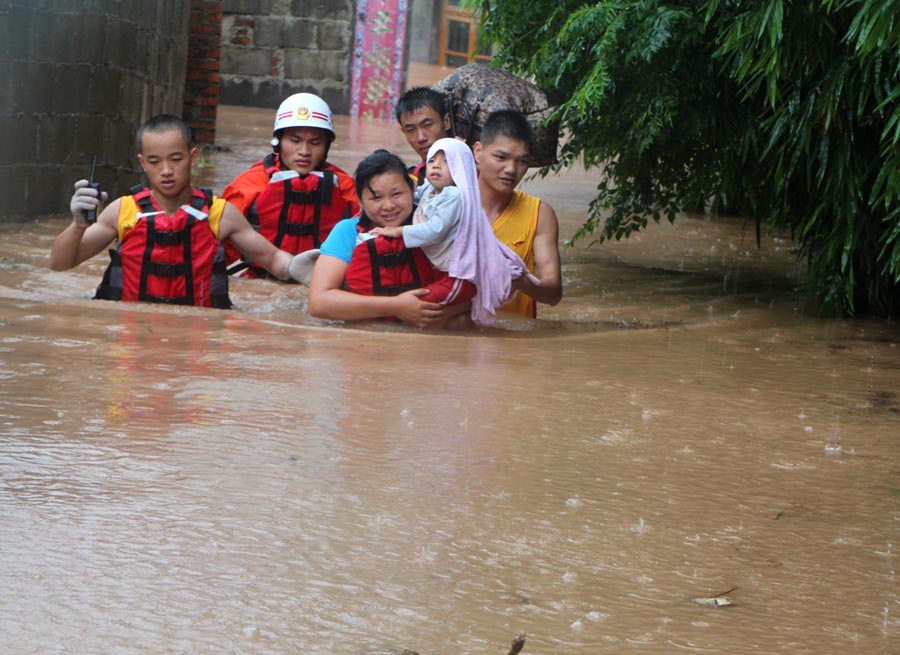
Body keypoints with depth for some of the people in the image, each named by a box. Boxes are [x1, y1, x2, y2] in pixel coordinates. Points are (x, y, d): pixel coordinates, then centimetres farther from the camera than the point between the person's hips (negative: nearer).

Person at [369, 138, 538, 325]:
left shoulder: (454, 196, -18)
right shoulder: (427, 191, 11)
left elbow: (435, 231, -24)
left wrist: (399, 231, -18)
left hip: (459, 275, -10)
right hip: (438, 270, 10)